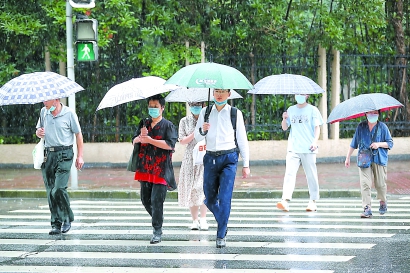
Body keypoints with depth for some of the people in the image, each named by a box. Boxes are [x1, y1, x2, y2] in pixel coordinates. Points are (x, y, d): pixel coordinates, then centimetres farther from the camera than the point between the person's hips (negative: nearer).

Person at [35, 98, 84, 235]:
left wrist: (80, 156, -1)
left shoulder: (69, 113, -2)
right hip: (48, 154, 5)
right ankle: (56, 224, 8)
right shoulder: (43, 112, 11)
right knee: (50, 191, 2)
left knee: (59, 189, -15)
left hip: (64, 154, -5)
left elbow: (78, 134, 3)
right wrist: (38, 133, -1)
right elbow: (38, 130, 25)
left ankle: (68, 219, 5)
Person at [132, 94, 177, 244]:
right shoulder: (144, 124, 16)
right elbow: (134, 141, 10)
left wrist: (150, 140, -17)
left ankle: (157, 231, -6)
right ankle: (158, 220, 32)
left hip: (161, 169, -6)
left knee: (156, 200, -10)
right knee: (145, 199, 9)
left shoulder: (168, 125, 0)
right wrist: (140, 137, -13)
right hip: (145, 168, 6)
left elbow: (170, 144, -13)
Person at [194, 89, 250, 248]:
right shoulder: (205, 112, 10)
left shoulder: (235, 113, 4)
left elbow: (242, 139, 6)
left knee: (225, 198, -12)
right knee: (210, 199, 7)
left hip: (229, 158, -3)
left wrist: (246, 164, 4)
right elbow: (197, 138, 13)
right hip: (210, 158, 3)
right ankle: (223, 224, 32)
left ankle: (221, 235, -6)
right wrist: (202, 130, -11)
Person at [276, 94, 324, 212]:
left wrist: (315, 141, -14)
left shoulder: (312, 110, 6)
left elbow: (317, 127, 1)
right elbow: (284, 128, 17)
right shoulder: (291, 110, 15)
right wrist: (284, 119, -4)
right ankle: (285, 200, -21)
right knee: (289, 172, -11)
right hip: (293, 148, 2)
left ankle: (313, 201, 11)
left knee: (311, 175, 2)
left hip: (308, 148, -2)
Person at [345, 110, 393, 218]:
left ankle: (383, 202, 32)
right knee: (365, 184, -11)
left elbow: (390, 143, 6)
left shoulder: (382, 127, 3)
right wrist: (348, 157, 14)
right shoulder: (361, 127, 8)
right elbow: (354, 143, 15)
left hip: (379, 159, -1)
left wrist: (379, 144, -11)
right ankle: (367, 209, -12)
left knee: (380, 184, 3)